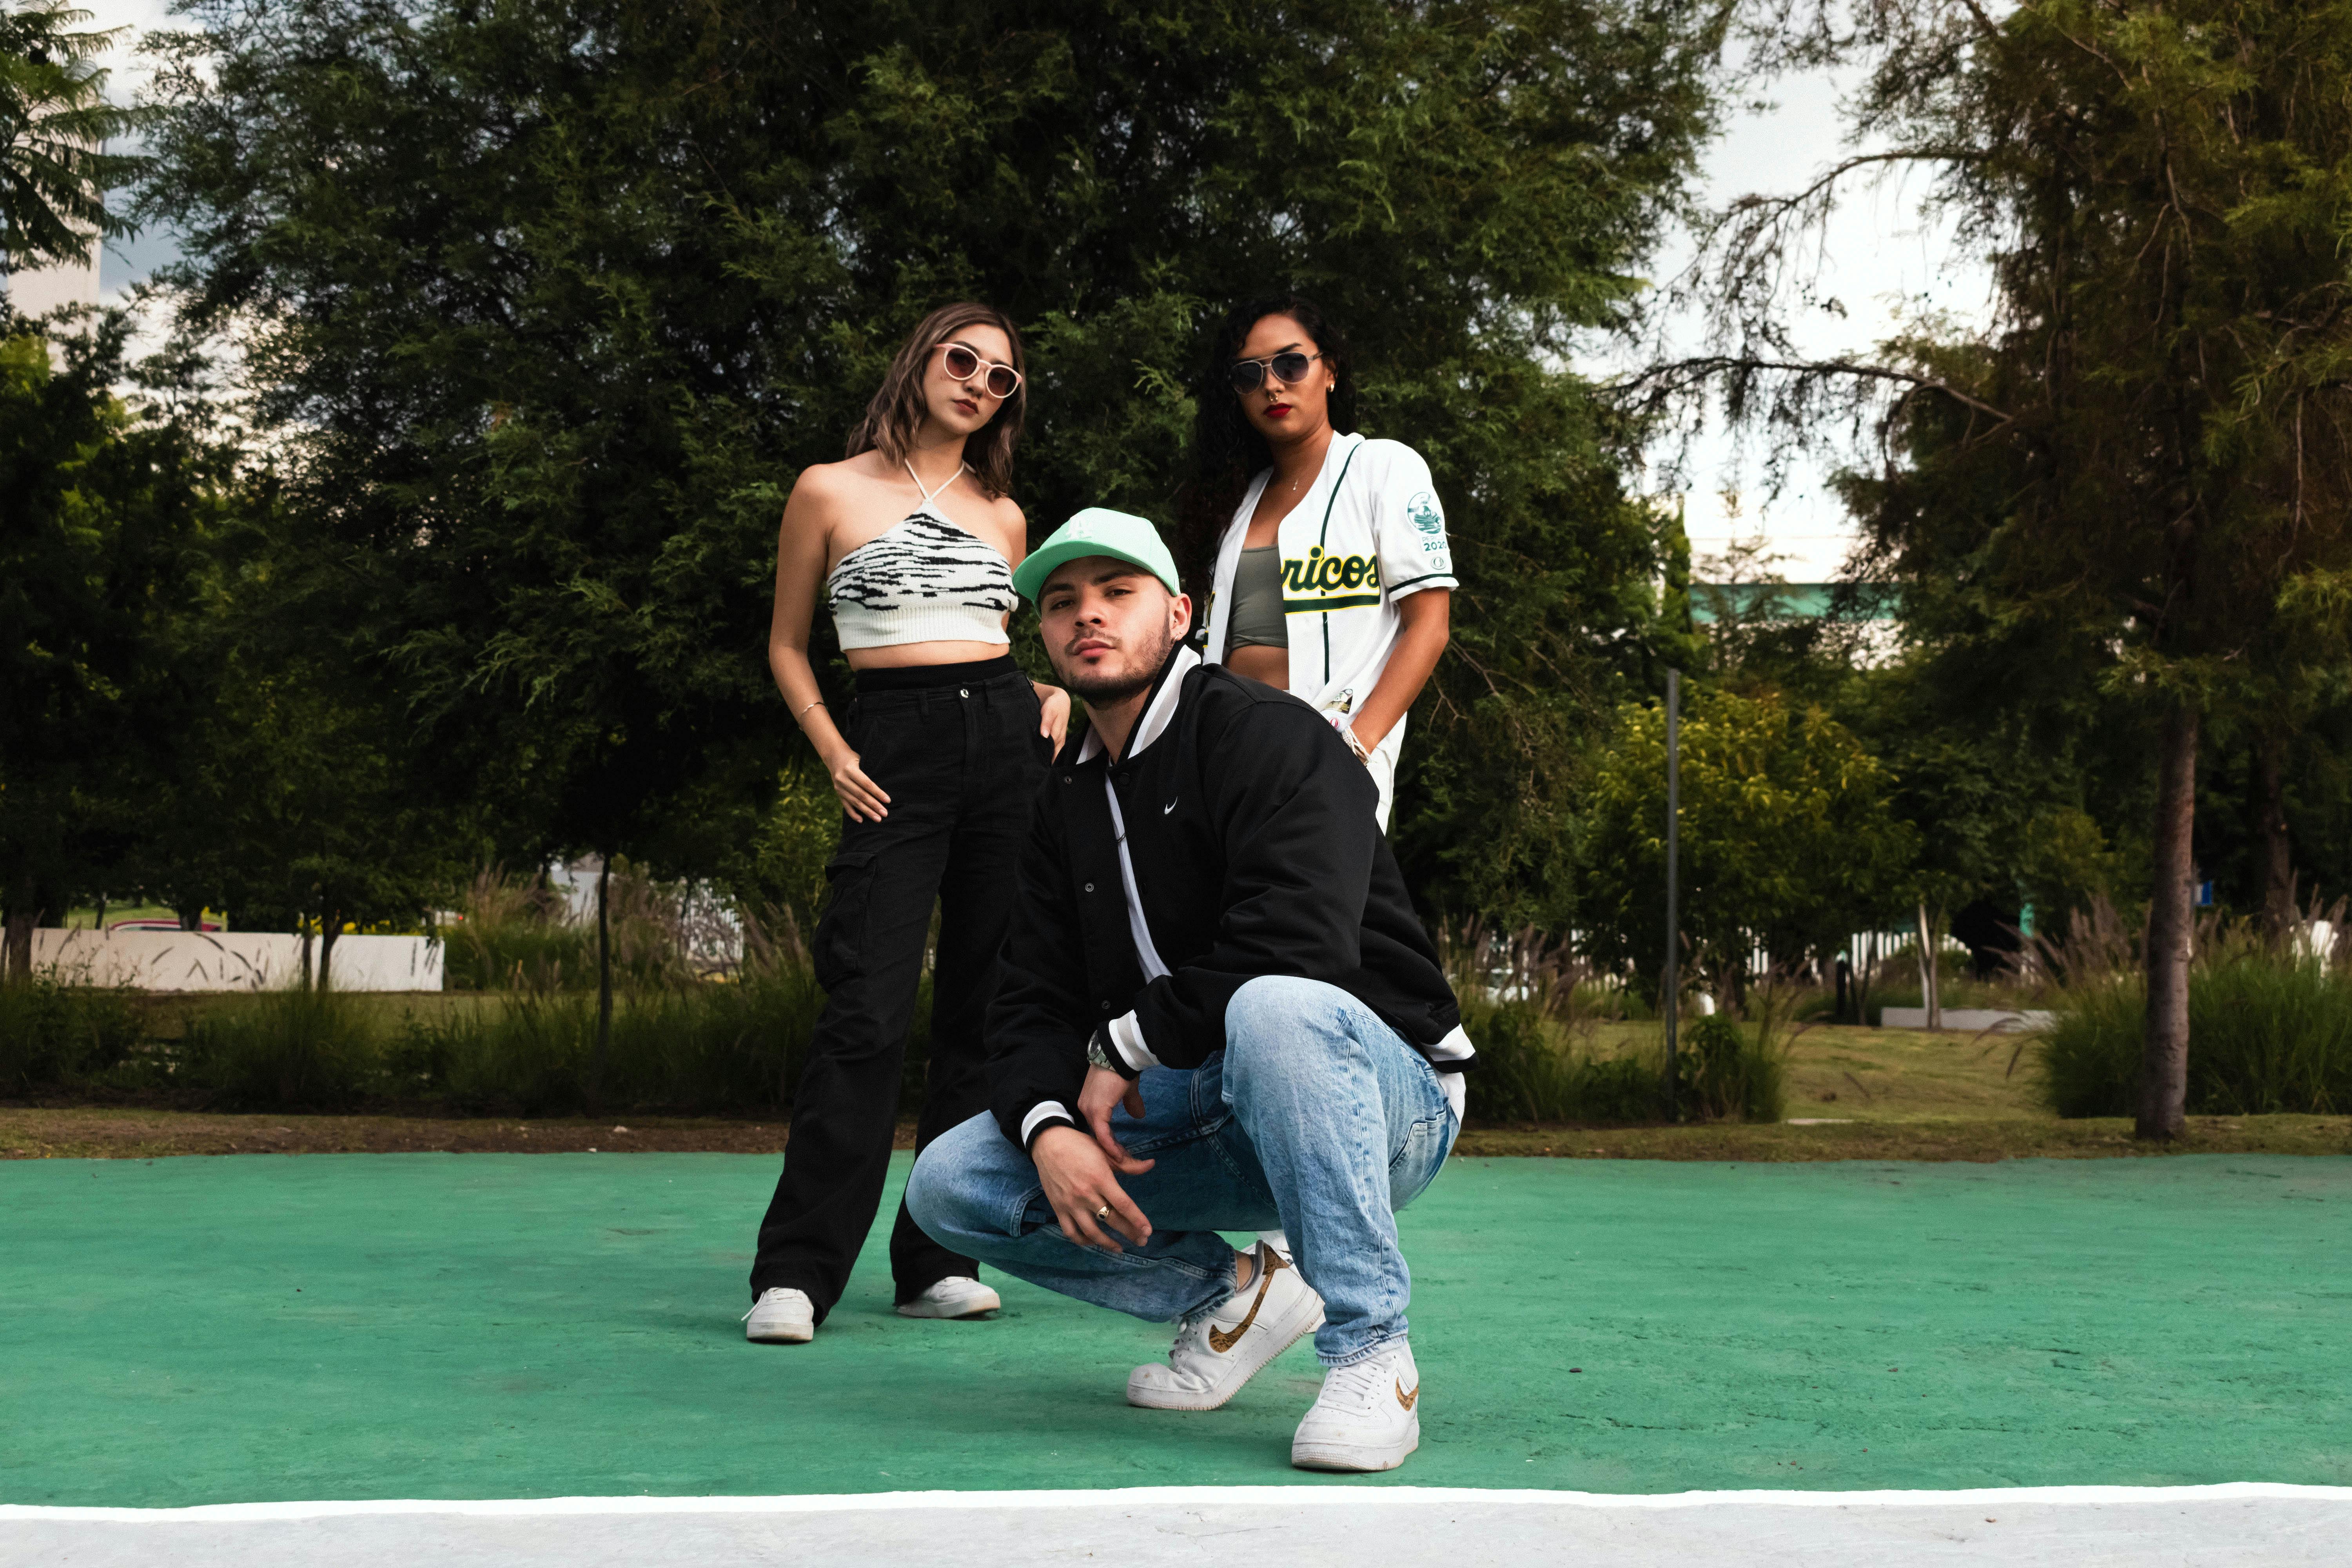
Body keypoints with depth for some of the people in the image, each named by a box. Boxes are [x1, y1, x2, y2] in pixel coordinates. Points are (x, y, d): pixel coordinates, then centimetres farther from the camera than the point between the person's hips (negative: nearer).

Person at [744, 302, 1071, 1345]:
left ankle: (940, 1261, 9)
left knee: (985, 1011, 2)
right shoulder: (831, 491, 6)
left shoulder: (1002, 514, 16)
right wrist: (834, 754, -2)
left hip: (1008, 746, 4)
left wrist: (1056, 694, 6)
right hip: (896, 753, -4)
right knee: (869, 1014, -13)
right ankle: (796, 1274, -10)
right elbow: (787, 644, 11)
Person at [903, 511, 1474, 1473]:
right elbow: (1034, 1004, 5)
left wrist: (1124, 1045, -15)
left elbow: (1296, 948, -28)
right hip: (1195, 1126, 7)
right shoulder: (1069, 801, 12)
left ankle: (1369, 1357, -30)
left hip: (1388, 1095, -7)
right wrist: (1050, 1130, -18)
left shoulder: (1266, 735, -12)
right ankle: (1229, 1296, 7)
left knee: (1275, 1008, -42)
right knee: (948, 1184, -5)